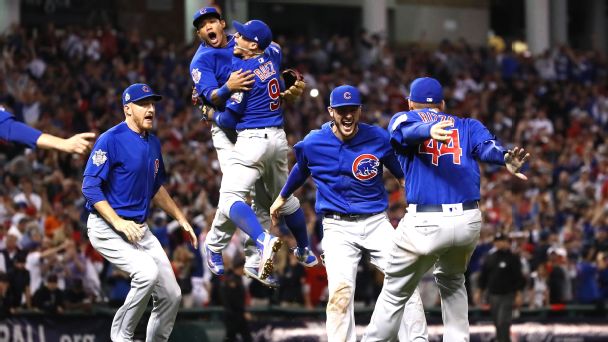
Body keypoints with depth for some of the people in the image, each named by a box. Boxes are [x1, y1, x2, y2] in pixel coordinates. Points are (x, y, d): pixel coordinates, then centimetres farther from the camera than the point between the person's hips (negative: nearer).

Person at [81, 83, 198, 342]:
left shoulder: (153, 143, 11)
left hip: (139, 229, 8)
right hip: (107, 228, -8)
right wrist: (119, 223, -26)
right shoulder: (111, 140, -14)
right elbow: (90, 187, -19)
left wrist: (180, 218, 23)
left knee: (171, 295, 3)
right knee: (147, 272, -30)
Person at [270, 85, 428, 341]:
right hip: (338, 228, -1)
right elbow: (300, 170, 20)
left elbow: (403, 173, 11)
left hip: (376, 223, 1)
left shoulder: (378, 138, -4)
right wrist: (282, 198, 34)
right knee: (341, 289, -19)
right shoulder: (312, 144, -3)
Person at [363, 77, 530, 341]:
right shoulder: (467, 126, 18)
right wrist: (505, 158, -26)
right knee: (451, 281, 29)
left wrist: (428, 131, -36)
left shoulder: (403, 120, 13)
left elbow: (410, 129, -12)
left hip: (424, 223, -3)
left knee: (395, 294, 10)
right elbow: (486, 146, -4)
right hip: (469, 221, 3)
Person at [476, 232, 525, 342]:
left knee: (503, 322, -15)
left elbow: (519, 278, -4)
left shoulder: (513, 258, -3)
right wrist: (480, 292, 13)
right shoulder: (490, 258, 11)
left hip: (507, 295, -5)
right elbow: (483, 276, 17)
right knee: (497, 323, 8)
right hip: (493, 295, 5)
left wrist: (518, 294, -10)